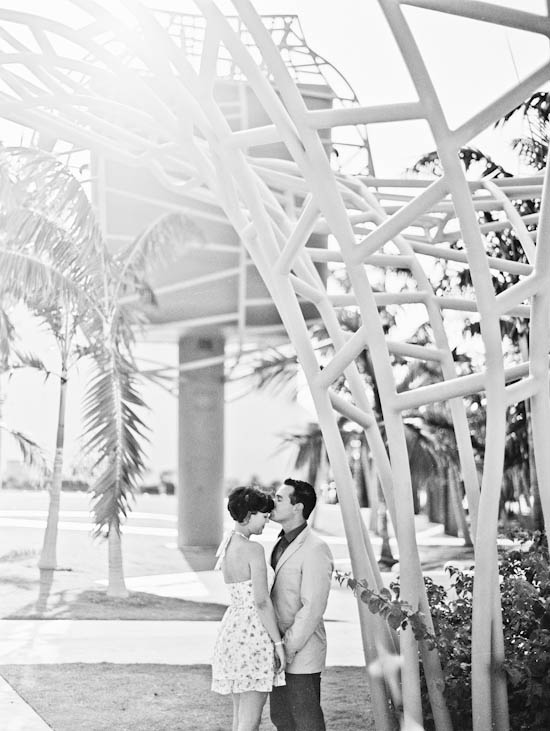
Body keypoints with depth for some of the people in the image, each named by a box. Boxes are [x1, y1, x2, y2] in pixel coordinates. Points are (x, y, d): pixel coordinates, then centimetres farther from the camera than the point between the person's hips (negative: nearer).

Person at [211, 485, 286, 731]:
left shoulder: (226, 544, 9)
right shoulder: (253, 549, -16)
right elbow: (261, 601, -18)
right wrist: (278, 642, -13)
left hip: (232, 626, 9)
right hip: (254, 631, -9)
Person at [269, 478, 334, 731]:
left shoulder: (315, 549, -17)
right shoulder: (281, 544, 12)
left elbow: (313, 607, -20)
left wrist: (289, 648, -18)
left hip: (301, 653, -9)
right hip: (281, 649, 9)